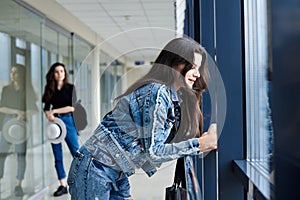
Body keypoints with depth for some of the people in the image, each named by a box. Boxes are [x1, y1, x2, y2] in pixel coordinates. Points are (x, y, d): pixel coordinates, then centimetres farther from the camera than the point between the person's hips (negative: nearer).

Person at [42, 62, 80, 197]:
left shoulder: (70, 87, 0)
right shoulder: (50, 89, 9)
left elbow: (72, 107, -9)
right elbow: (46, 108, 9)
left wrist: (54, 111, -9)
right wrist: (49, 115, -13)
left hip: (68, 121, -3)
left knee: (76, 153, -6)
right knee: (57, 156, 4)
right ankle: (63, 186, 10)